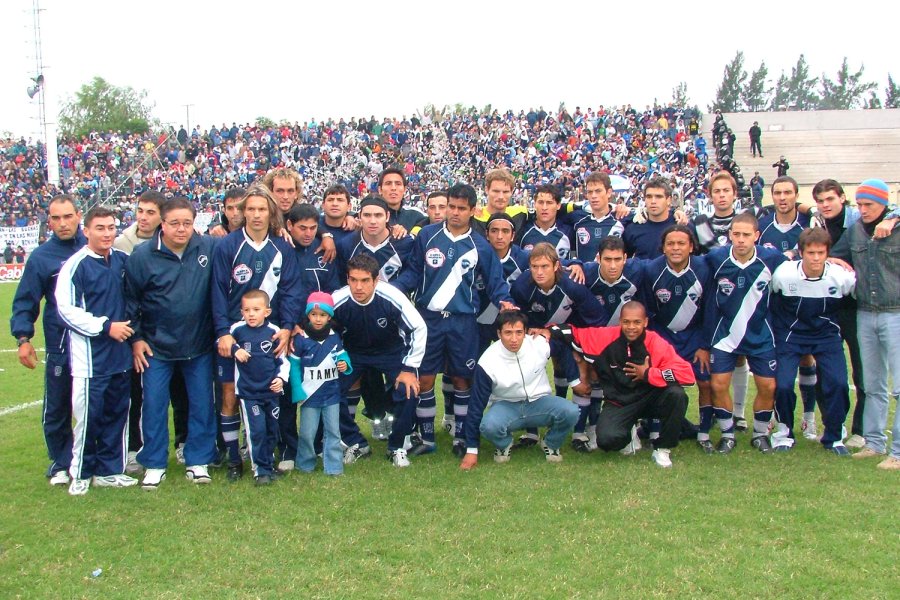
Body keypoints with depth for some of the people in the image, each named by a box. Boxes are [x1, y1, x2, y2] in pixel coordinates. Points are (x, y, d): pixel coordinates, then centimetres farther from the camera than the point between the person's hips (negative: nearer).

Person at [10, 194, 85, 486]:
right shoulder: (41, 257, -3)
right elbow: (25, 302, -1)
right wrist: (23, 338, -11)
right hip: (60, 347, -1)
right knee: (56, 410, 8)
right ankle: (61, 464, 25)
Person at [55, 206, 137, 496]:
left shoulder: (123, 260, 7)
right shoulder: (75, 265, -10)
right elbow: (66, 309, -13)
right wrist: (106, 326, -15)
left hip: (120, 354, 6)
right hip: (89, 355, -6)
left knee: (117, 412, 11)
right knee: (88, 416, -1)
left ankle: (109, 470, 22)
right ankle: (81, 474, 15)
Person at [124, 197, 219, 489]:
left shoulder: (209, 248, -8)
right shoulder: (142, 256, -8)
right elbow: (129, 299, 1)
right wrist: (135, 338, 0)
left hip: (199, 346, 1)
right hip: (156, 347, -1)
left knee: (202, 404, 7)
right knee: (154, 405, 4)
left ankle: (198, 461, 21)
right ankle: (154, 464, 18)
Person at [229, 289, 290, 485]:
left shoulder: (274, 331, -3)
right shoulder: (237, 329, -6)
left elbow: (283, 360, 4)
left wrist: (281, 377, -9)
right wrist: (235, 349, -10)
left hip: (271, 390, 2)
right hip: (248, 392, -2)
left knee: (272, 430, 12)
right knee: (256, 430, -8)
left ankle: (268, 464, 30)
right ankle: (261, 470, 2)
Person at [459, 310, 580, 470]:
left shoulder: (540, 344, -15)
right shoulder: (488, 362, -19)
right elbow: (476, 406, -12)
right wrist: (471, 450, -11)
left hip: (539, 402, 2)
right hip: (506, 406, -2)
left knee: (570, 412, -27)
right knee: (488, 426, -34)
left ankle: (551, 444, 6)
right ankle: (505, 444, 4)